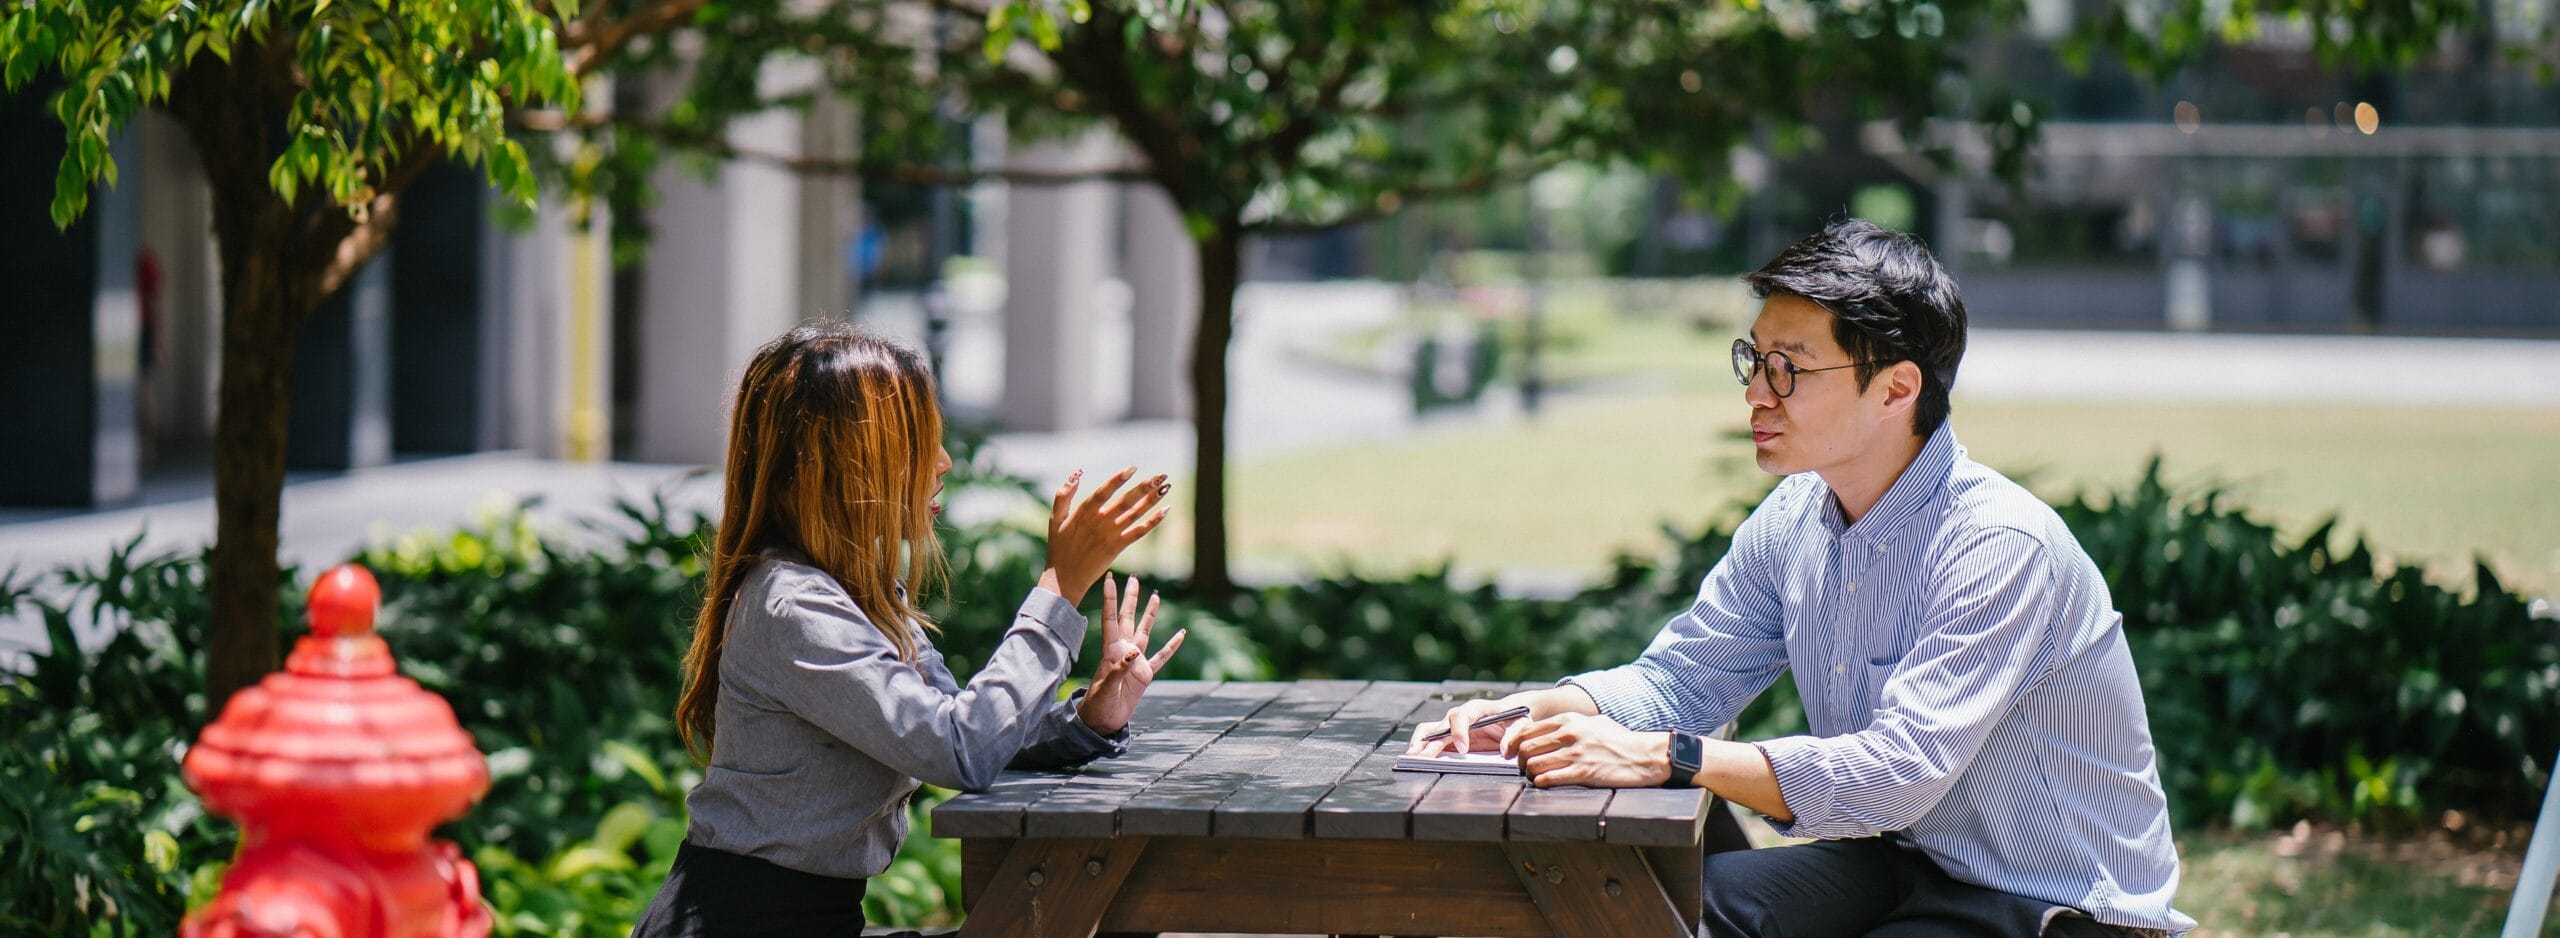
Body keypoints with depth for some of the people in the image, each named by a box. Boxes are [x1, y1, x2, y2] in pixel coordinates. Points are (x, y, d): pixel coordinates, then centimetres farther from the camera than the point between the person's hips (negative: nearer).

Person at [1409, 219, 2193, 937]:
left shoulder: (1999, 546, -24)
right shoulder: (1794, 523, 1)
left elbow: (1900, 773, -32)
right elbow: (1677, 678, 10)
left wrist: (1663, 757, -35)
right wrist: (1532, 713, -11)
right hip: (1907, 863, 7)